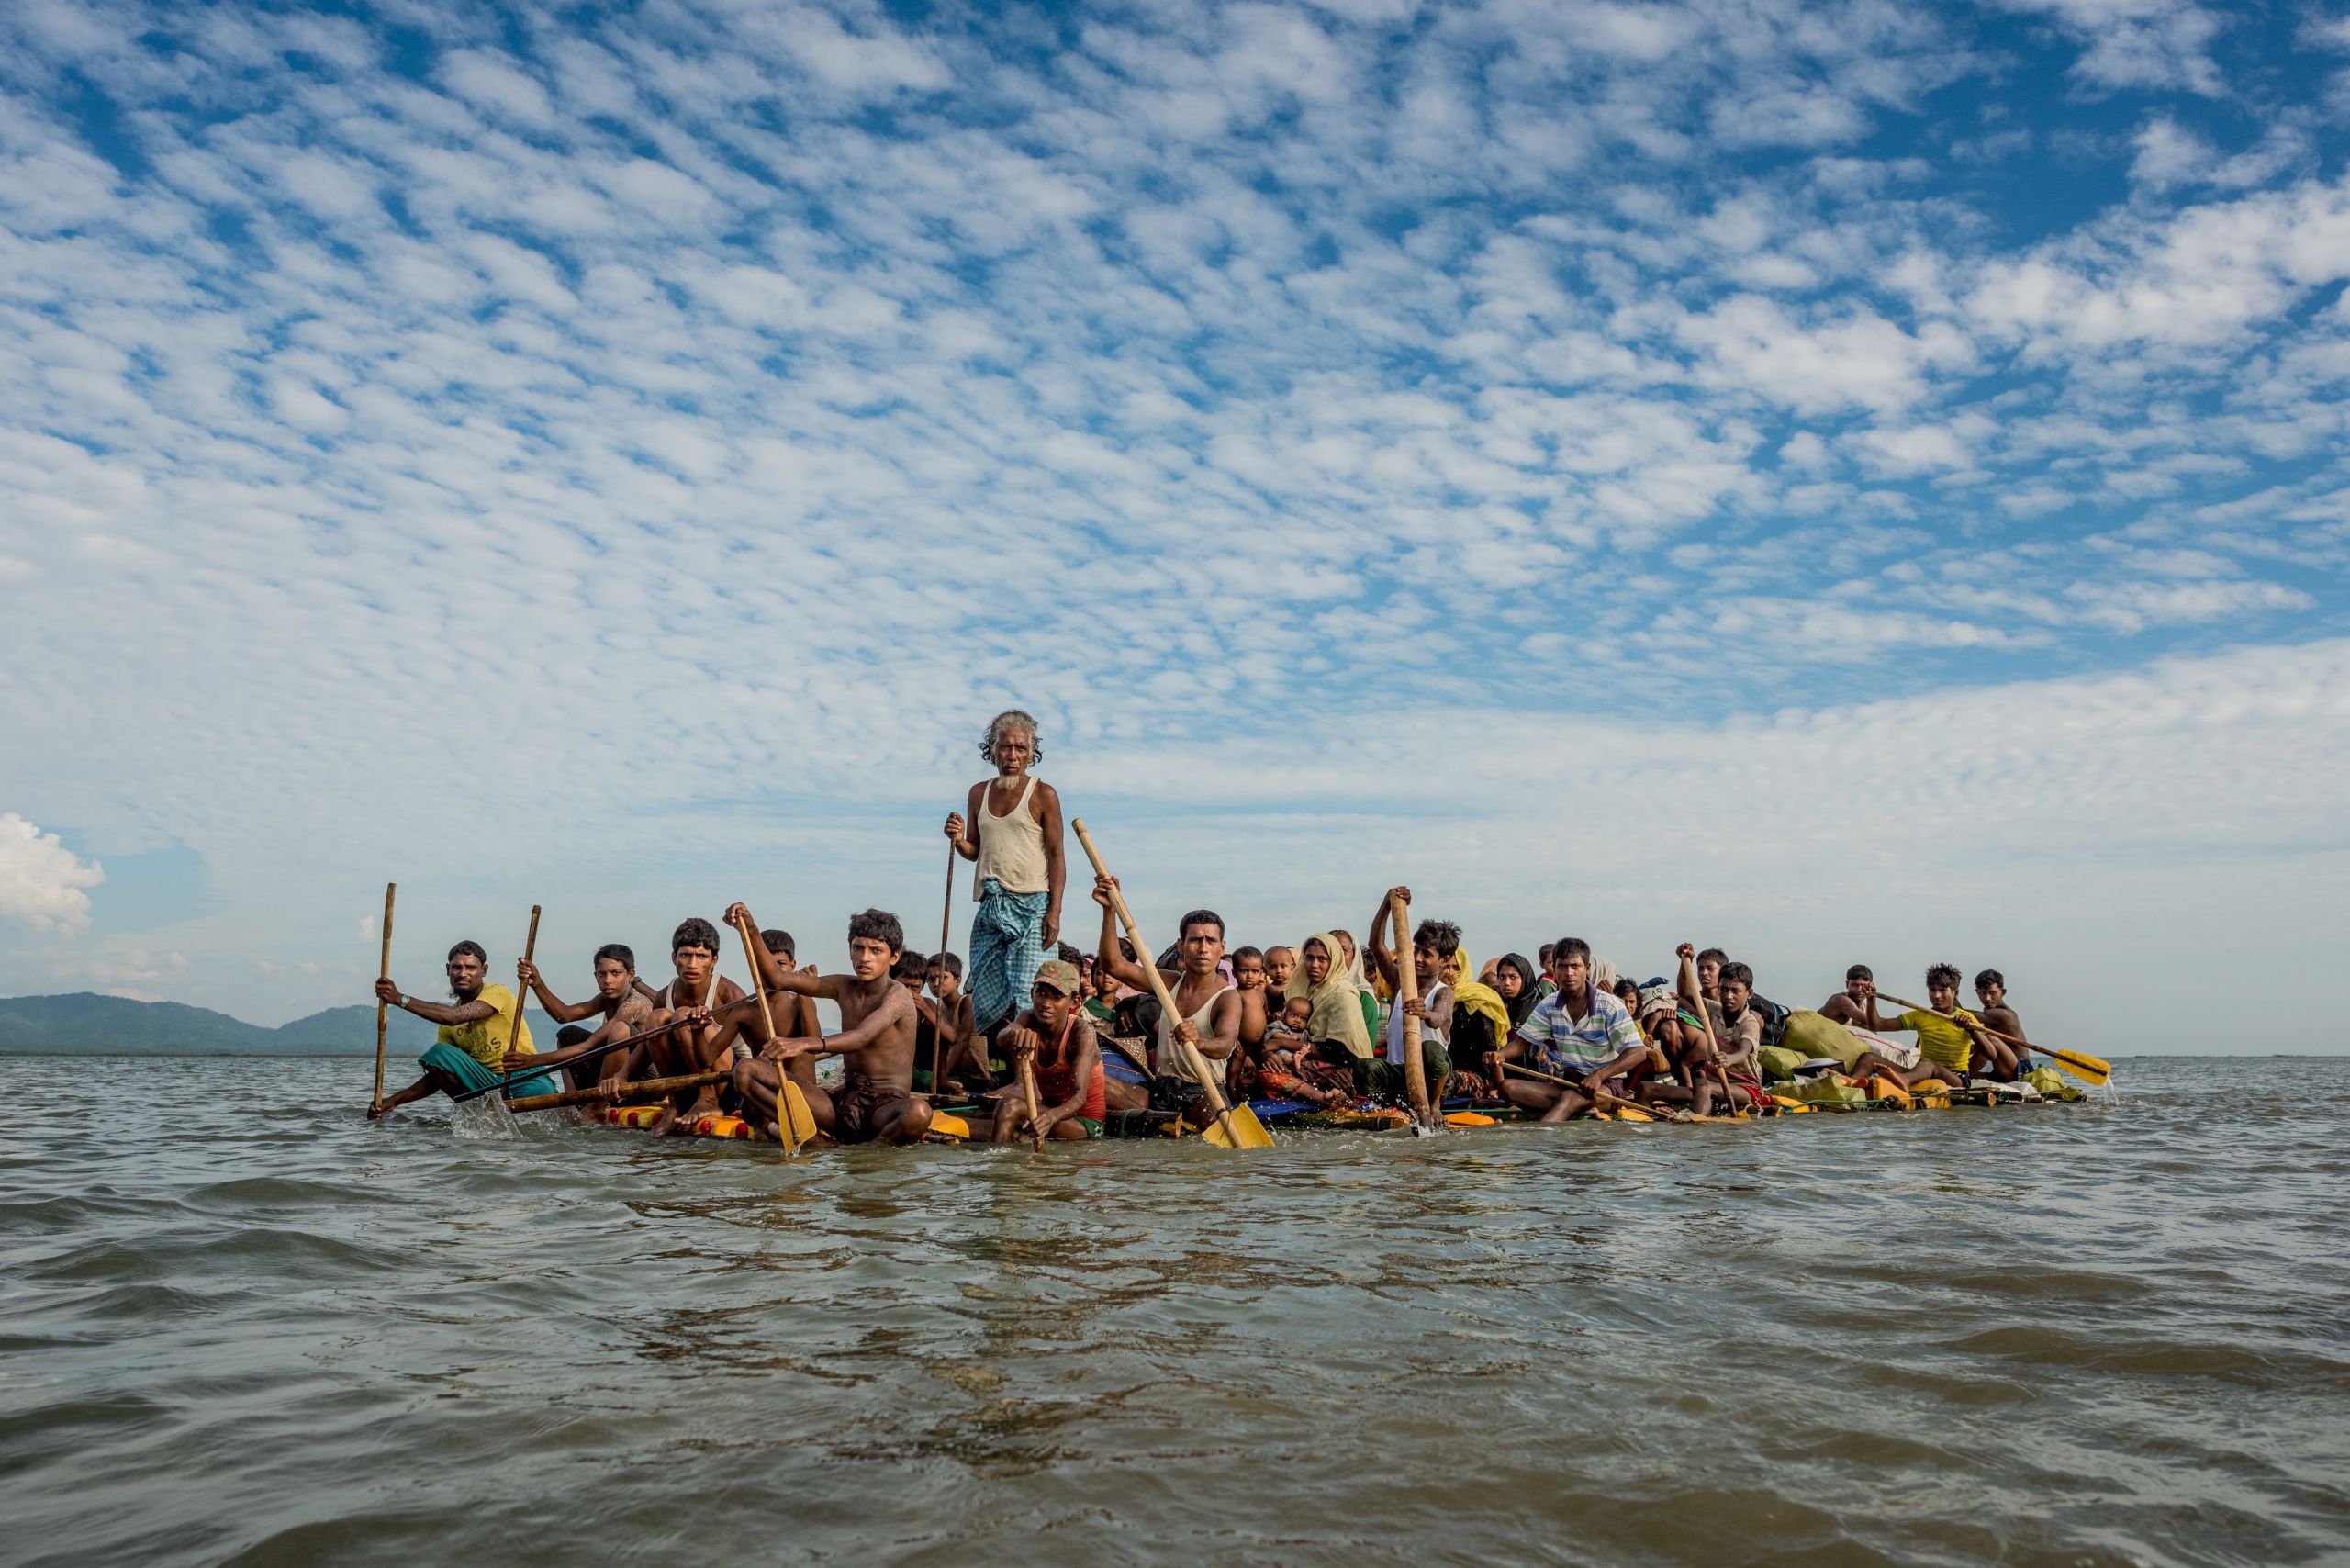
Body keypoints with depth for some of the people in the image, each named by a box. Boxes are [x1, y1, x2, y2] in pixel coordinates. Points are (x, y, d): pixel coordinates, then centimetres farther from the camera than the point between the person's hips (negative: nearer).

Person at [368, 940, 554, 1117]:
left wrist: (400, 999, -25)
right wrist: (394, 1100, 4)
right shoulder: (448, 1027, 13)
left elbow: (455, 1016, -24)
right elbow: (438, 1075, 17)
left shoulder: (497, 993, -7)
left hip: (525, 1079, -6)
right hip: (485, 1084, 7)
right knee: (438, 1053, -15)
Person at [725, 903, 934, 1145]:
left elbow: (862, 1037, -30)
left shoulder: (898, 995, -11)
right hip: (844, 1099, 6)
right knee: (747, 1071, -6)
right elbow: (777, 979, 12)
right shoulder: (844, 987, 10)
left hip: (885, 1106, -5)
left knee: (918, 1112, -43)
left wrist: (804, 1045, -46)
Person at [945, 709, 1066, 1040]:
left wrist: (1054, 913, -11)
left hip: (1031, 907, -5)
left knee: (1026, 998, -13)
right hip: (990, 908, 5)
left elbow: (1056, 856, -3)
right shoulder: (979, 793, 15)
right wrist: (957, 839, -2)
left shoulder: (1043, 795, 0)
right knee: (984, 1001, 1)